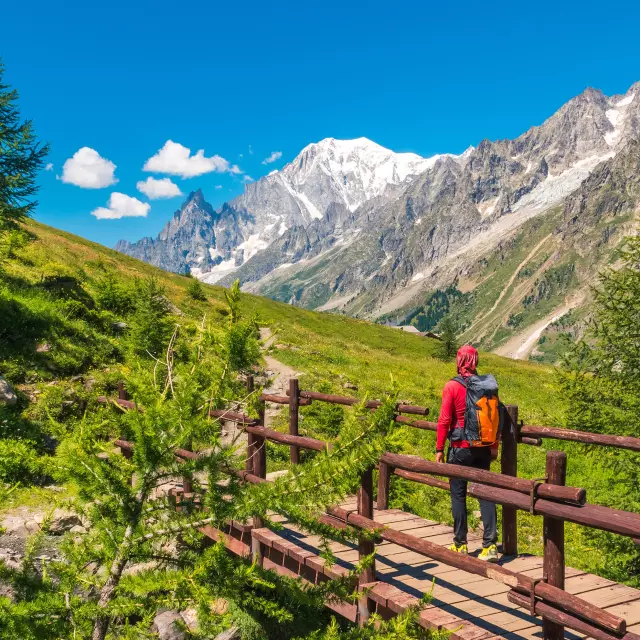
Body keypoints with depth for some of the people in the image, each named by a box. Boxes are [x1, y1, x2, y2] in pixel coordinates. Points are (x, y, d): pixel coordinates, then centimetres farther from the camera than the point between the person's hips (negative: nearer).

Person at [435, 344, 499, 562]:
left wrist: (439, 449, -3)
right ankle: (490, 545, 4)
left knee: (458, 495, 8)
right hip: (482, 448, 4)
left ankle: (460, 544, 17)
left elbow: (444, 420, -12)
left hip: (460, 448, -3)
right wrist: (494, 446, 15)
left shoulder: (452, 386, -11)